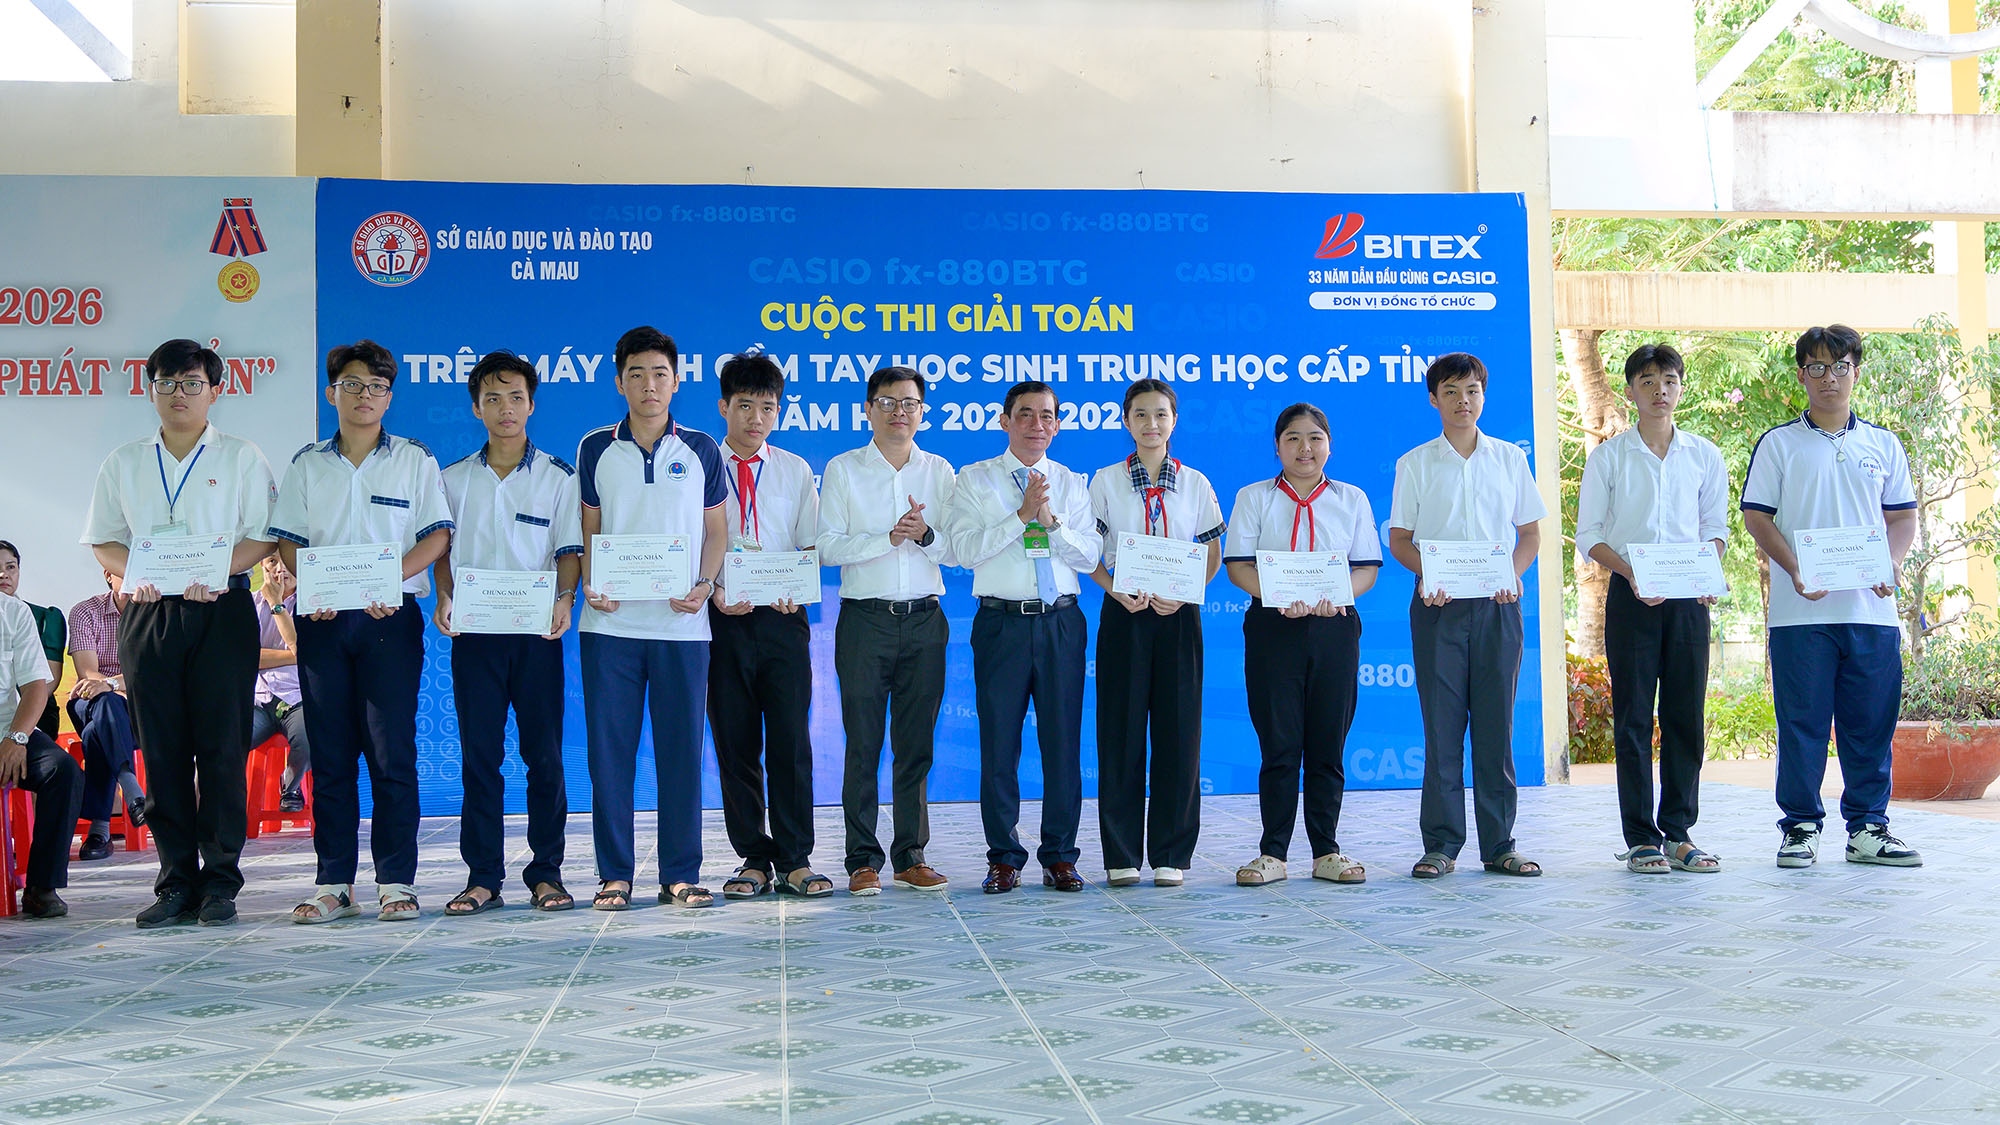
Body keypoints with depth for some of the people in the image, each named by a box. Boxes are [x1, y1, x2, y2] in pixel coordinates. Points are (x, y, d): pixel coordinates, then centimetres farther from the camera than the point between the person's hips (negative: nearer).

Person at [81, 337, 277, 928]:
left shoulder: (241, 458, 6)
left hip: (221, 611, -3)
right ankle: (177, 882, 7)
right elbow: (104, 540, 15)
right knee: (162, 751, 2)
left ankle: (220, 881, 2)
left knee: (221, 746, -4)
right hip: (148, 613, 3)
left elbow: (264, 536, 1)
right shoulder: (124, 463, 15)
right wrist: (134, 575, -6)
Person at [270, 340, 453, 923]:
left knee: (392, 752, -4)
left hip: (391, 617, -2)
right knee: (330, 753, 3)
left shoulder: (414, 459, 7)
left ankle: (395, 881, 1)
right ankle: (333, 882, 8)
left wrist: (388, 578, -15)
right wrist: (311, 586, -10)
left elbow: (437, 535, 0)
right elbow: (287, 540, 10)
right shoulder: (308, 464, 13)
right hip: (322, 620, 2)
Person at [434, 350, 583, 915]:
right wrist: (444, 599, -5)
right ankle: (483, 876, 8)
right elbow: (441, 549, 14)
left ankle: (546, 873, 8)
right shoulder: (454, 480, 12)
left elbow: (570, 550, 3)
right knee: (479, 755, 2)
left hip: (536, 632, -2)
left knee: (544, 754, 0)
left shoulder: (557, 476, 6)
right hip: (474, 632, 2)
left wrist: (564, 598, -16)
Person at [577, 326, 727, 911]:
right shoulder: (596, 448, 8)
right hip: (610, 622, 0)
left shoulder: (700, 449, 7)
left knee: (681, 749, 2)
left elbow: (715, 529, 10)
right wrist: (588, 584, -6)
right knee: (610, 750, 2)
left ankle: (680, 874, 10)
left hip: (682, 623, 0)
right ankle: (613, 875, 10)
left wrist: (704, 584, -6)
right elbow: (588, 529, 11)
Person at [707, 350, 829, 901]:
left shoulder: (795, 471, 12)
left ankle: (795, 860, 3)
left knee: (791, 740, -4)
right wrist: (712, 592, -13)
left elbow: (812, 547, 10)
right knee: (734, 743, 3)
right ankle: (753, 858, 11)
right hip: (722, 620, 0)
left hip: (783, 619, 0)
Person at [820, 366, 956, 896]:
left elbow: (956, 550, 5)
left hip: (925, 619, 2)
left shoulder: (939, 471, 10)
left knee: (916, 743, 5)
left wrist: (924, 535, -14)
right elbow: (829, 547, -4)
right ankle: (864, 859, 5)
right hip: (865, 619, -2)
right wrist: (888, 539, -16)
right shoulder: (843, 469, 5)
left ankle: (910, 857, 12)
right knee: (863, 743, -1)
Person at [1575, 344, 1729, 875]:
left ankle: (1678, 832, 11)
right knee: (1633, 715, -2)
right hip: (1630, 596, -2)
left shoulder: (1704, 454, 10)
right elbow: (1588, 535, 2)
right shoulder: (1609, 456, 4)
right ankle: (1642, 837, 2)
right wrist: (1630, 573, -15)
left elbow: (1717, 526, 12)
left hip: (1689, 597, 2)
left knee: (1686, 714, 3)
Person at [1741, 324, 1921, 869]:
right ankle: (1801, 827, 9)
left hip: (1871, 607, 2)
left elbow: (1903, 516, 15)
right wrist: (1795, 569, -13)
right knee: (1802, 722, 0)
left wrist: (1892, 563, -5)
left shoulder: (1883, 444, 14)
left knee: (1870, 722, 5)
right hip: (1801, 611, -2)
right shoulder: (1778, 443, 6)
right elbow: (1756, 516, 1)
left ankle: (1868, 827, 14)